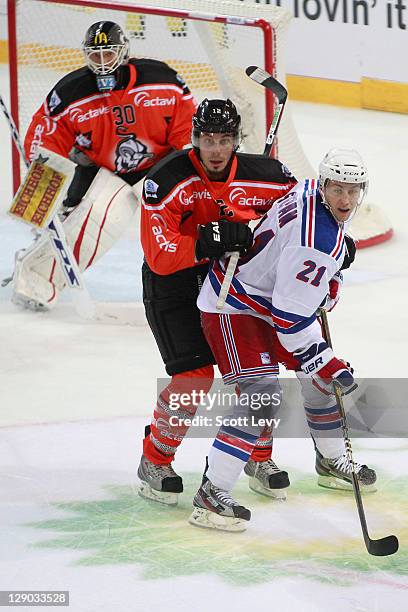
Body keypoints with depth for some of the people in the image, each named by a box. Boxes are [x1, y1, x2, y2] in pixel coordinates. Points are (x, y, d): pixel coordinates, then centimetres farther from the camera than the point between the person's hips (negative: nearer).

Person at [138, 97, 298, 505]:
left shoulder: (259, 176, -13)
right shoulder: (167, 181, -25)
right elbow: (159, 257, -31)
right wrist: (205, 242, -44)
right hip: (172, 286, -4)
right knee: (195, 377, -15)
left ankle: (260, 456, 22)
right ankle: (154, 462, 7)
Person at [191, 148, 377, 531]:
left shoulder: (312, 192, -4)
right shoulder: (317, 242, -32)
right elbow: (291, 317, -31)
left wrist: (328, 283, 19)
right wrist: (328, 366, -26)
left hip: (271, 296, 10)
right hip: (233, 307, -10)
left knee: (322, 378, 17)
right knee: (263, 394, -23)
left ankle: (332, 463, 39)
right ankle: (211, 496, -21)